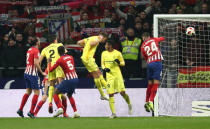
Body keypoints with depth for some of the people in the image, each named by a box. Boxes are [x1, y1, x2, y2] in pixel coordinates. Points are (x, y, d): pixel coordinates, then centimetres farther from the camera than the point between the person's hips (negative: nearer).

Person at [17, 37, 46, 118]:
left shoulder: (29, 50, 14)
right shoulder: (36, 50, -13)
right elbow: (36, 63, -21)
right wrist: (42, 72, -15)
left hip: (27, 73, 8)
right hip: (33, 74, -8)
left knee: (28, 92, 16)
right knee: (36, 92, -3)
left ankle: (20, 109, 13)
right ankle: (31, 112, -7)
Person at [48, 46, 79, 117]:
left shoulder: (60, 60, -5)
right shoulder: (70, 57, 12)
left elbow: (50, 70, 1)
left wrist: (49, 63, 20)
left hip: (69, 79, -6)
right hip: (76, 79, 6)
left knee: (55, 93, 8)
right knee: (69, 95, 25)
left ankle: (59, 108, -13)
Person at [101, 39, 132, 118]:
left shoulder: (118, 53, -2)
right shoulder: (104, 54, 8)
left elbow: (123, 63, 6)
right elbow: (102, 64, 16)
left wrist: (119, 62, -16)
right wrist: (104, 68, -6)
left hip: (118, 75, -3)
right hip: (109, 76, 3)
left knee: (122, 92, -8)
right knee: (111, 94, -5)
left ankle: (129, 105, 22)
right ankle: (113, 113, -2)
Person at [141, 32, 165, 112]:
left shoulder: (143, 46, 14)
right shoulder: (154, 40, 12)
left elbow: (145, 58, 15)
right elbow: (162, 38, 28)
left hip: (149, 63, 3)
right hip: (157, 62, -3)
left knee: (150, 84, 11)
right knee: (155, 84, -6)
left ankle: (146, 102, 10)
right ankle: (151, 101, -17)